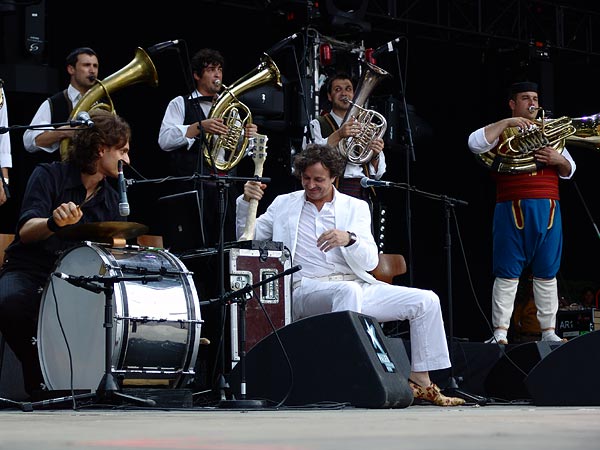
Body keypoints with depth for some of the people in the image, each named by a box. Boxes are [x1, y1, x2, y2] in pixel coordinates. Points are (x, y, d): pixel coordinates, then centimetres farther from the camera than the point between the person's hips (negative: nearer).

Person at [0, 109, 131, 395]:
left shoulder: (112, 201, 14)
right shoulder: (49, 176, -2)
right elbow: (26, 231, -17)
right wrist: (55, 222, -39)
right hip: (29, 272, -4)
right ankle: (37, 377, -10)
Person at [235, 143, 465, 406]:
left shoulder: (356, 207, 14)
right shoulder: (284, 204, 16)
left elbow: (370, 261, 2)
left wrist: (349, 239, -19)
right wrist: (246, 202, -3)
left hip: (358, 287, 3)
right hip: (306, 290, -3)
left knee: (426, 301, -11)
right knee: (348, 290, -38)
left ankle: (420, 383, -5)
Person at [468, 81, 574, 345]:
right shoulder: (501, 132, 9)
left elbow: (568, 171, 20)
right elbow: (475, 143, -12)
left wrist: (559, 160, -3)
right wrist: (507, 122, -14)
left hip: (548, 210, 4)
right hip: (513, 210, -4)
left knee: (546, 274, 5)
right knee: (508, 274, -5)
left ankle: (549, 331, 9)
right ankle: (500, 332, -4)